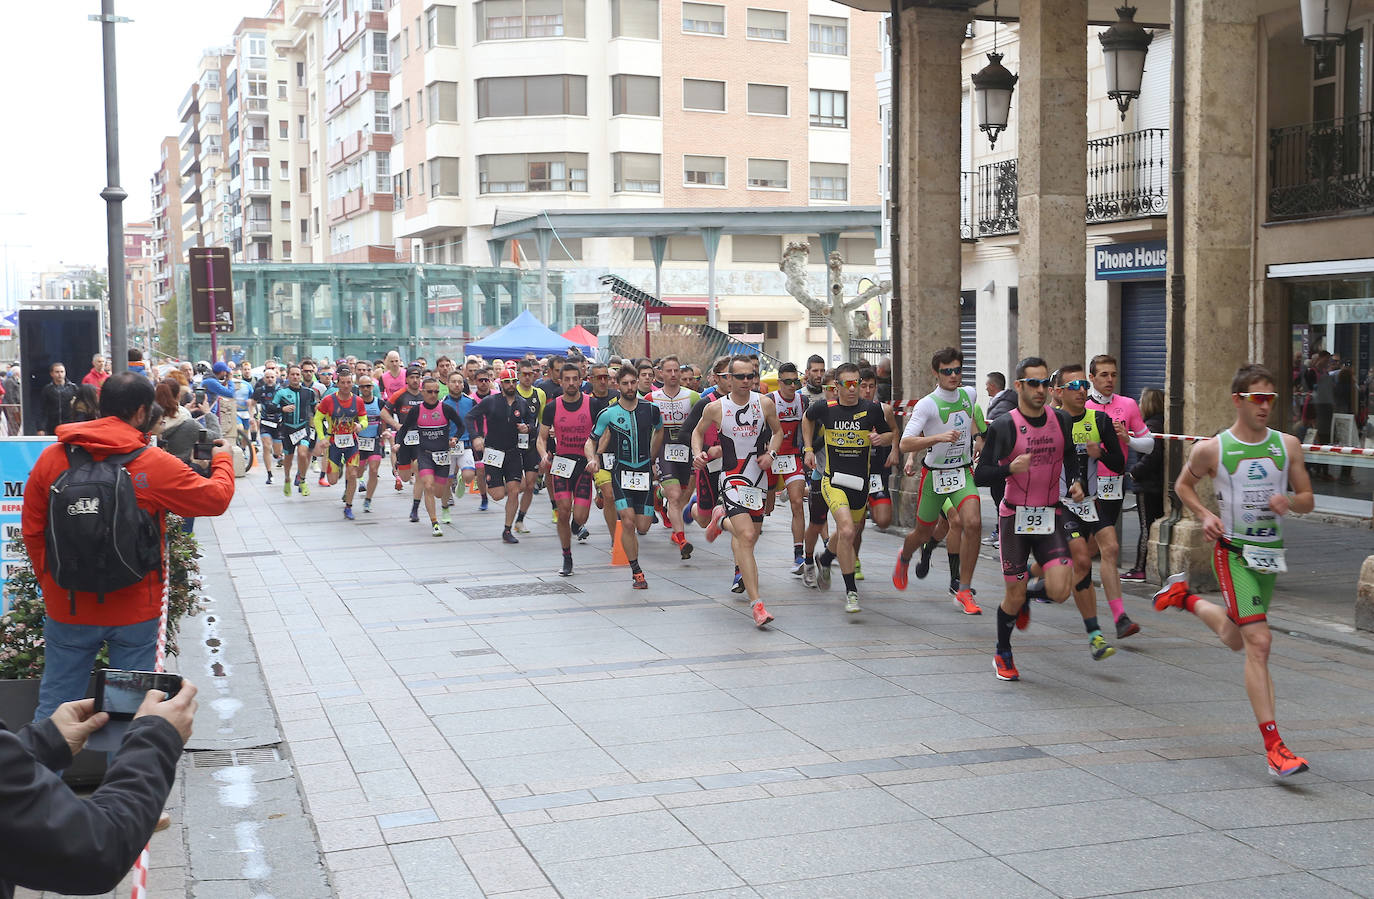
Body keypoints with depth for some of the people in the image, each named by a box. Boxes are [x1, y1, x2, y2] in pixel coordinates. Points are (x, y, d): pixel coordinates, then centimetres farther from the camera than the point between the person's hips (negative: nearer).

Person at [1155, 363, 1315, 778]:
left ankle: (1186, 597, 50)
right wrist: (1205, 515, -8)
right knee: (1258, 642, -15)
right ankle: (1273, 746, -14)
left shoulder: (1287, 444, 2)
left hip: (1271, 553, 5)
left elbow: (1307, 499, 8)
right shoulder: (1211, 449, -7)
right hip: (1234, 552, -5)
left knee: (1236, 640, 21)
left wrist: (1290, 502, -15)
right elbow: (1183, 484, 10)